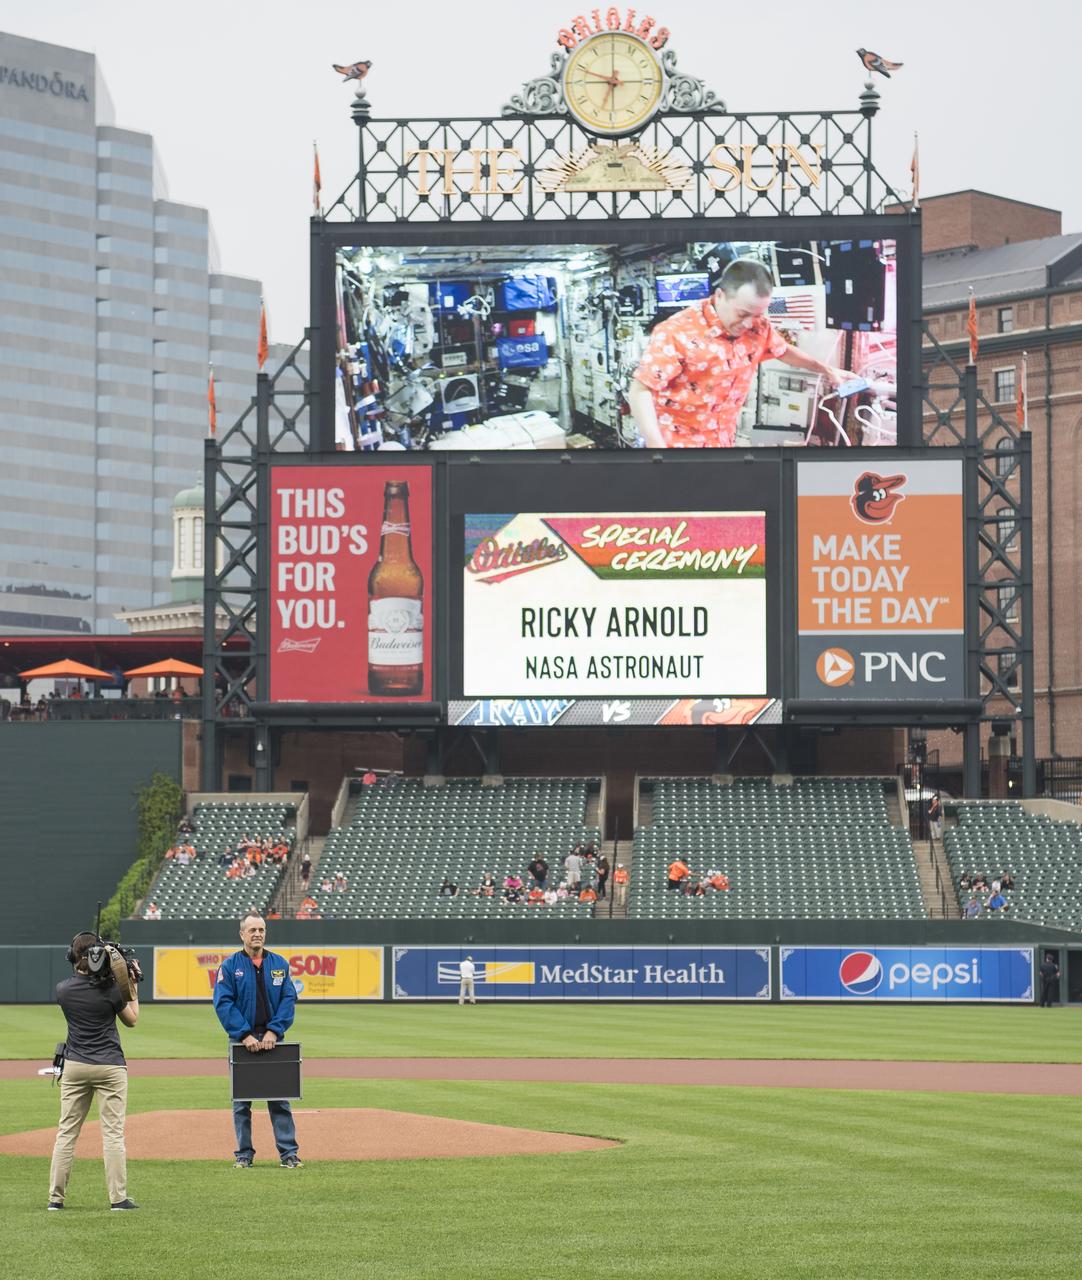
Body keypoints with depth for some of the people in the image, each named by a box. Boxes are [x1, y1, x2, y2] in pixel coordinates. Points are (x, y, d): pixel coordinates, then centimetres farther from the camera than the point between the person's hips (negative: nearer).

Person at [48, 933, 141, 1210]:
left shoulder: (63, 989, -3)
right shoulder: (110, 989, -12)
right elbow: (132, 1020, 3)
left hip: (73, 1067, 3)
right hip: (109, 1066, -3)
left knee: (67, 1131, 8)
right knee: (113, 1132, 0)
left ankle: (56, 1197, 7)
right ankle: (118, 1198, -2)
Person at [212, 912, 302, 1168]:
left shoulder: (279, 964, 9)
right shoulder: (230, 965, 1)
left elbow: (289, 999, 2)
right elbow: (223, 1003, -7)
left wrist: (274, 1031, -11)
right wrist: (245, 1035, -15)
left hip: (273, 1040, 1)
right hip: (242, 1041, -1)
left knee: (280, 1099, 0)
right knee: (241, 1102, 3)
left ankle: (288, 1153, 2)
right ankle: (244, 1154, 9)